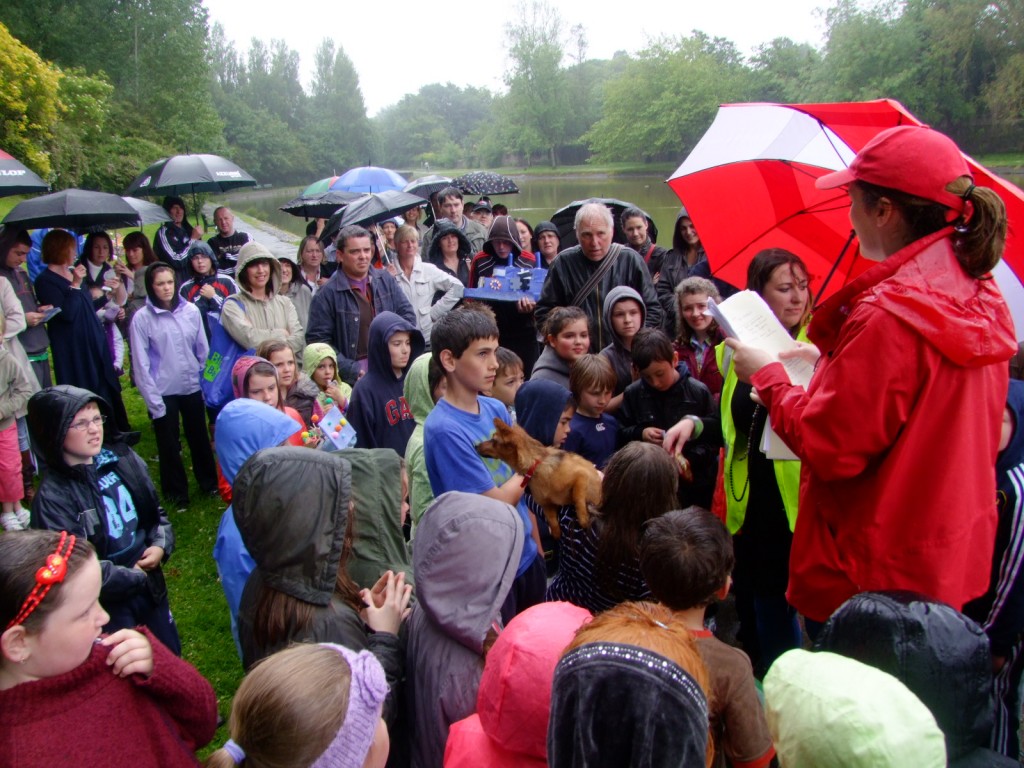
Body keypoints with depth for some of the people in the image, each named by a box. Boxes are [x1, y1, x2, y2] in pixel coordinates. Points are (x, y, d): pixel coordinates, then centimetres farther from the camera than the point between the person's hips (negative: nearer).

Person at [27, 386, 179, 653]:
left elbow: (155, 509, 9)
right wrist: (136, 578, -14)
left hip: (150, 585, 6)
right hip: (105, 604, -5)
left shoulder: (121, 457, -6)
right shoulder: (53, 497, -23)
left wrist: (161, 545, -9)